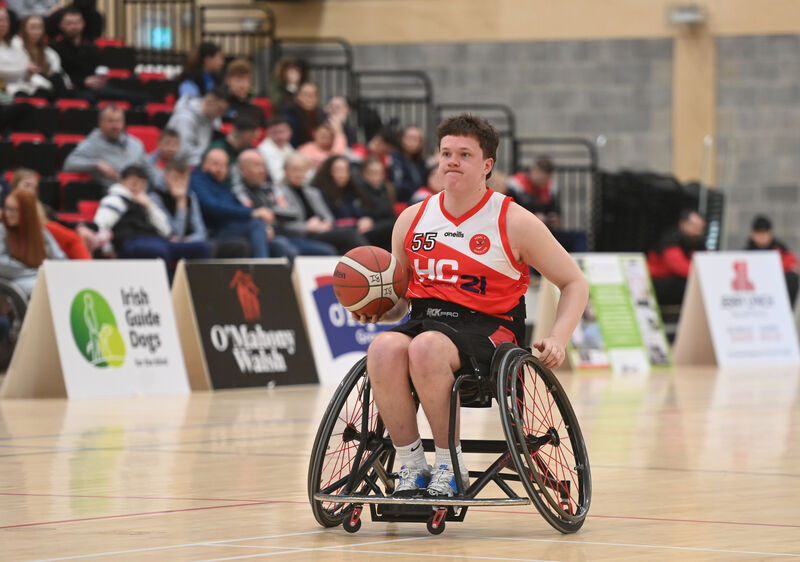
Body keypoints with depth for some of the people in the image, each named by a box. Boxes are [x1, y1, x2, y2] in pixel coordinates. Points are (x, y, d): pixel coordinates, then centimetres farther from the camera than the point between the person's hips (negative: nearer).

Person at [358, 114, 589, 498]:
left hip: (486, 327, -4)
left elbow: (574, 283, 8)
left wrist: (558, 340, -8)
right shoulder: (412, 220, 12)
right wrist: (374, 312, -1)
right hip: (425, 320, 4)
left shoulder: (514, 222, 1)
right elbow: (398, 300, 23)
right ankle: (411, 465, -20)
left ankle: (451, 464, -21)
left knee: (426, 346, -37)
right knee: (384, 348, -32)